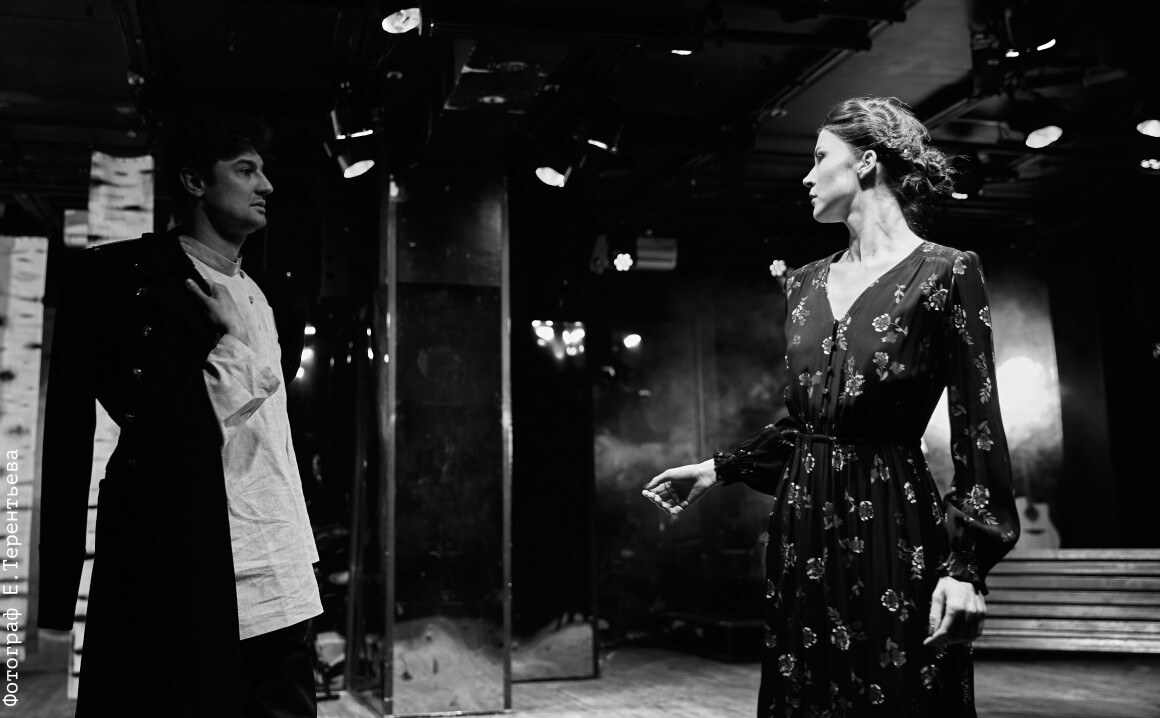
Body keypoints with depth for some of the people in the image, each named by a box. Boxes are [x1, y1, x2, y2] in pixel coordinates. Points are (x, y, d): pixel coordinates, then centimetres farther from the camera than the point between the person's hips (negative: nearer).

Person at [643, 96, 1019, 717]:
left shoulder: (944, 273, -7)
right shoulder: (805, 284, 11)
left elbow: (977, 431, -11)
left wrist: (965, 566, -16)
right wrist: (718, 469, 10)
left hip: (893, 531, -6)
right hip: (801, 530, 6)